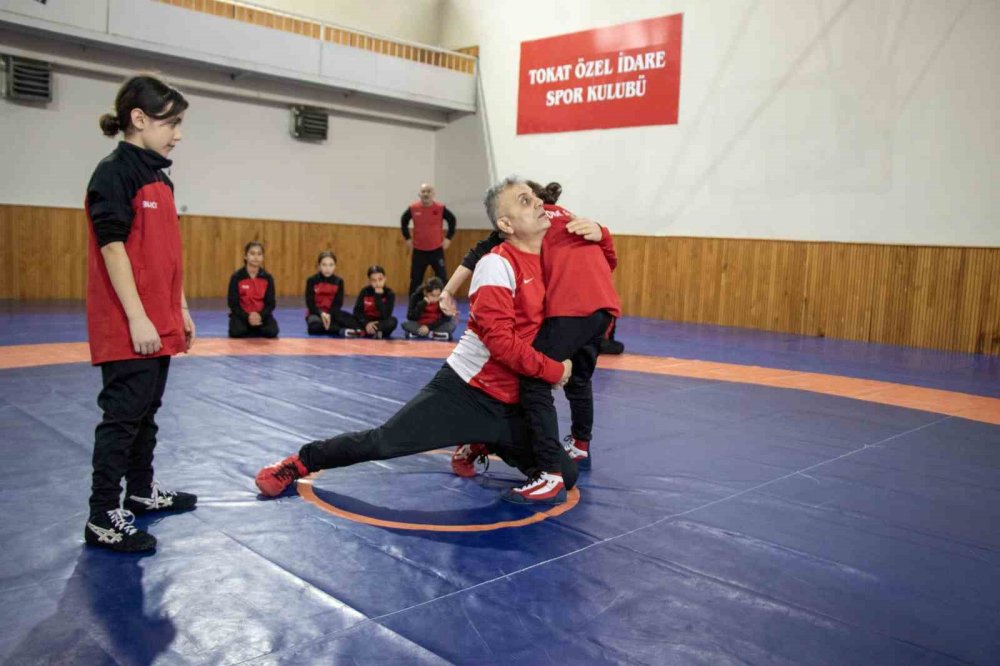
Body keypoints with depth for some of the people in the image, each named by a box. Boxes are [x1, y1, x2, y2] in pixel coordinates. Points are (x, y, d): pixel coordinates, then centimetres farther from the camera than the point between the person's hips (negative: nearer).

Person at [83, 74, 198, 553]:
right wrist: (137, 318, -21)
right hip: (129, 327, -9)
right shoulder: (114, 173, -11)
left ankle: (142, 491, 32)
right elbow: (112, 248, -18)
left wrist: (180, 311, 17)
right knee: (123, 416, -5)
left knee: (147, 412, 18)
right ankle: (103, 518, 4)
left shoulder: (160, 178, 15)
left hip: (159, 324, 9)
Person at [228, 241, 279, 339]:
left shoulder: (267, 278, -3)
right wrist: (247, 317, -24)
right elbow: (233, 304, -8)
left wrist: (261, 316, -22)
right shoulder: (236, 277, -8)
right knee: (236, 332, -31)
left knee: (272, 332, -26)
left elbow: (271, 303, -3)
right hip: (242, 314, -2)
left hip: (261, 315, 2)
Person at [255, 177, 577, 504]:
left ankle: (484, 445, 25)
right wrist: (554, 370, -15)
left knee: (564, 475, 2)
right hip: (465, 389, -6)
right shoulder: (498, 264, -16)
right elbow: (499, 339, -22)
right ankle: (301, 462, 19)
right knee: (383, 442, -8)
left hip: (512, 404, 6)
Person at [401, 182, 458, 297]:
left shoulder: (440, 208, -8)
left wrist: (448, 238, 2)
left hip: (437, 250, -1)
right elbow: (403, 222, 13)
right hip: (419, 251, 1)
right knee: (415, 280, 6)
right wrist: (408, 238, 7)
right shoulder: (413, 208, -5)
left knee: (442, 279, -1)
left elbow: (452, 220, 8)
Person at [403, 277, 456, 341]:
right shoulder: (416, 296, -17)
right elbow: (410, 317, -21)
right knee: (405, 324, -28)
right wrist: (423, 303, -31)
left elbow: (446, 318, -16)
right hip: (419, 326, 0)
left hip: (436, 326, 0)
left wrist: (428, 327, -24)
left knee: (452, 323, -26)